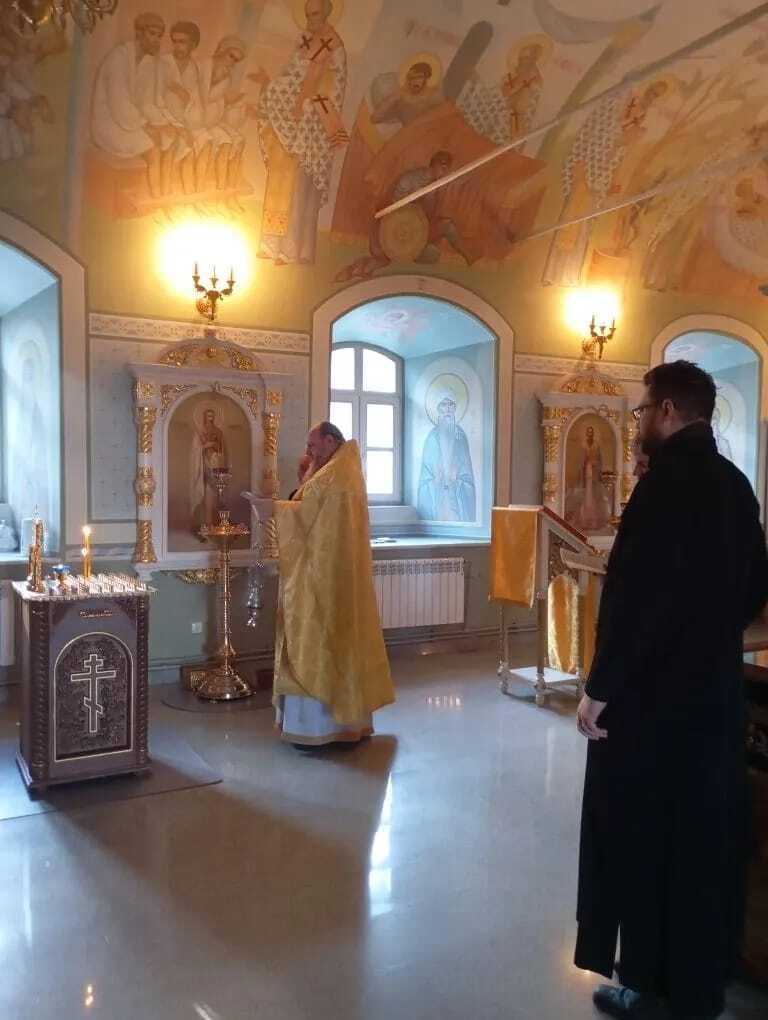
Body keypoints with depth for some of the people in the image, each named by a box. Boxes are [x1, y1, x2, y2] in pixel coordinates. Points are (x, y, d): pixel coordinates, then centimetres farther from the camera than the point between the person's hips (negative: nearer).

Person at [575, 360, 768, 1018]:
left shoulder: (667, 481, -19)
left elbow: (633, 597, -23)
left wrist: (599, 688, -16)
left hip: (652, 694, -8)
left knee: (641, 839, 9)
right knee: (704, 839, 18)